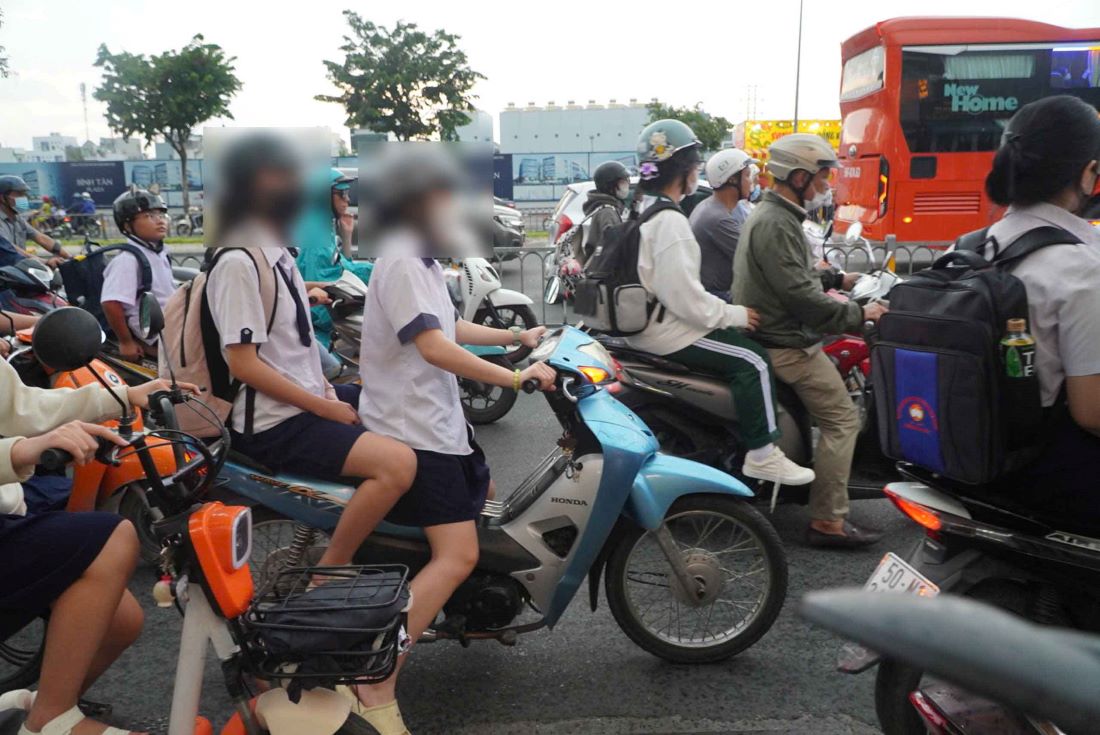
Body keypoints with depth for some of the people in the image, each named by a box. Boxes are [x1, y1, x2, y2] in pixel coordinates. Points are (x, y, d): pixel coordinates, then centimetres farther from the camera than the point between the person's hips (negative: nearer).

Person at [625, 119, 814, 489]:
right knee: (752, 360, -11)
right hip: (665, 330, -11)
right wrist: (732, 315, -14)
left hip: (644, 320, 11)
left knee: (743, 349, 22)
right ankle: (761, 455, -8)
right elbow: (683, 295, -27)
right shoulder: (669, 222, -22)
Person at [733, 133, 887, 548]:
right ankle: (827, 521, -7)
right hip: (786, 344, -11)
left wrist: (838, 279, 20)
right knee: (842, 418, -9)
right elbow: (800, 295, -25)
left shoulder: (772, 214, 14)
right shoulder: (775, 224, -20)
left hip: (779, 332, 11)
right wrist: (857, 314, -16)